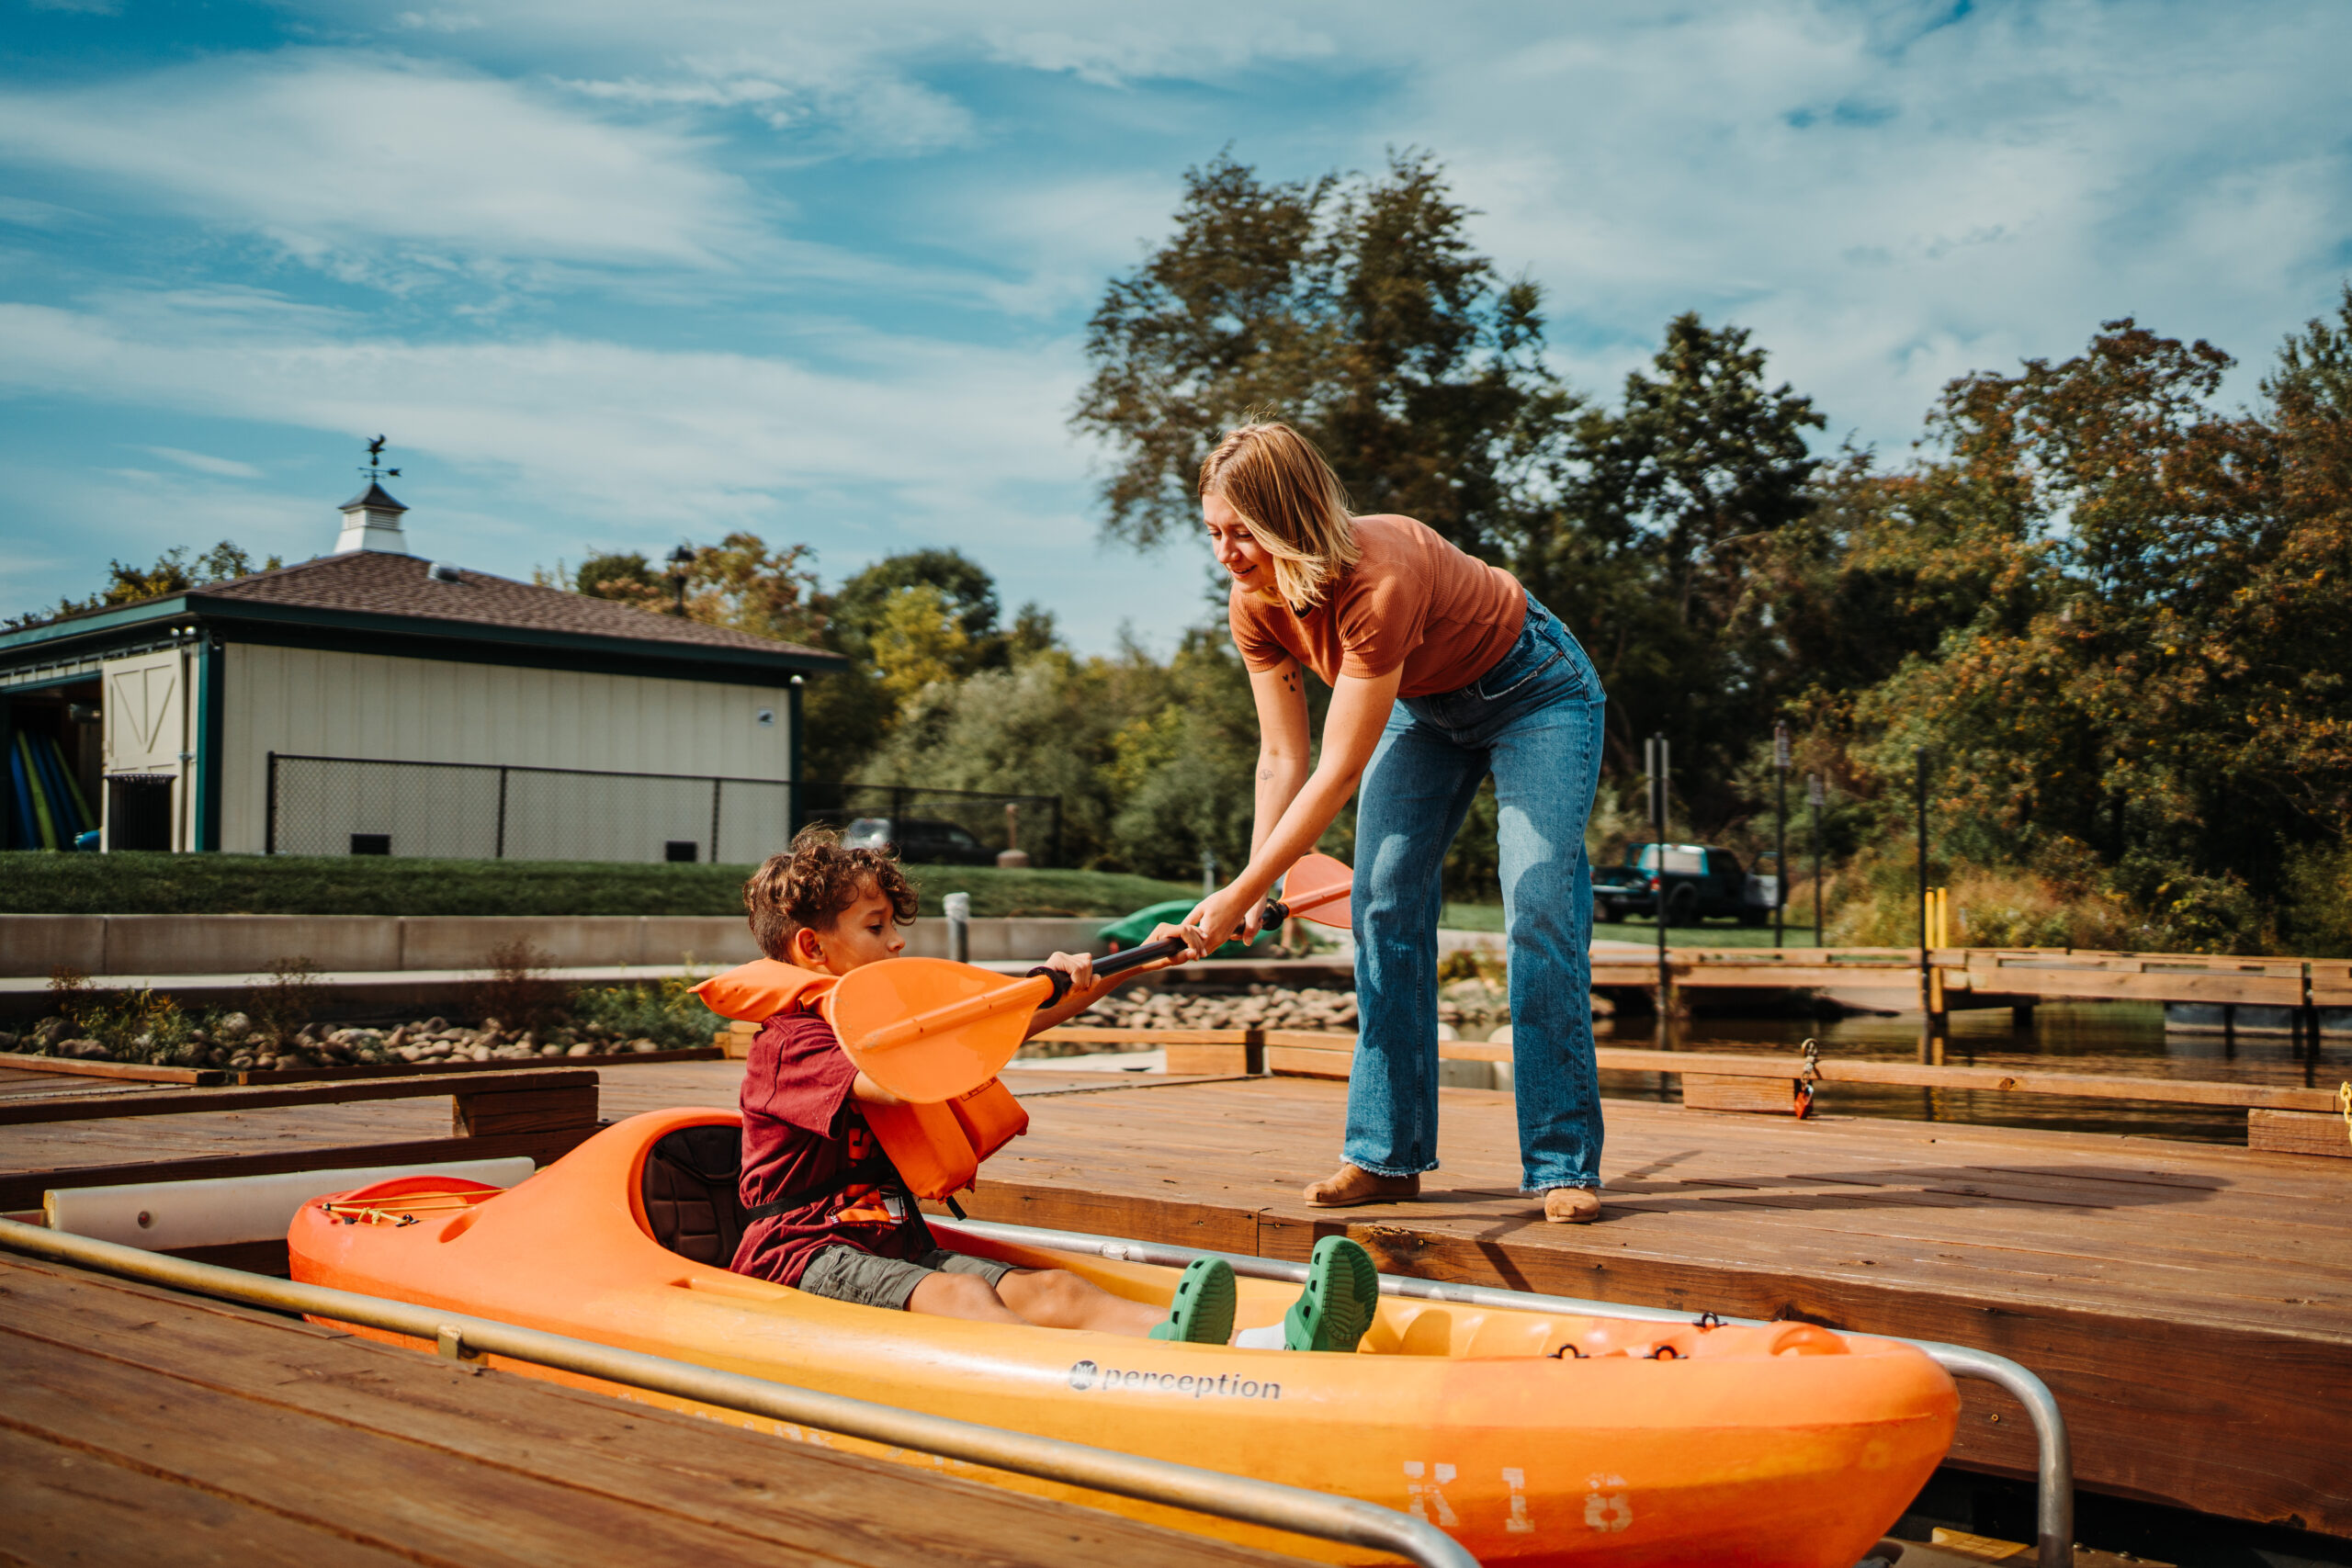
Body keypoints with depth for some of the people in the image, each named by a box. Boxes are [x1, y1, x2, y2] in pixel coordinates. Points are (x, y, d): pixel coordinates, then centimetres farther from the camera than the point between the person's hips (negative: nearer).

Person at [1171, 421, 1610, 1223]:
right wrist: (1254, 890, -18)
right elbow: (1283, 758, -9)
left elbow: (1338, 773, -36)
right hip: (1423, 705, 7)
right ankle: (1387, 1154, 0)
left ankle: (1564, 1166, -11)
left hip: (1533, 693, -7)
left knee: (1541, 909, -16)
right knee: (1383, 901, -4)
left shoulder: (1380, 581, -40)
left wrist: (1239, 892, -33)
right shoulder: (1254, 604, -17)